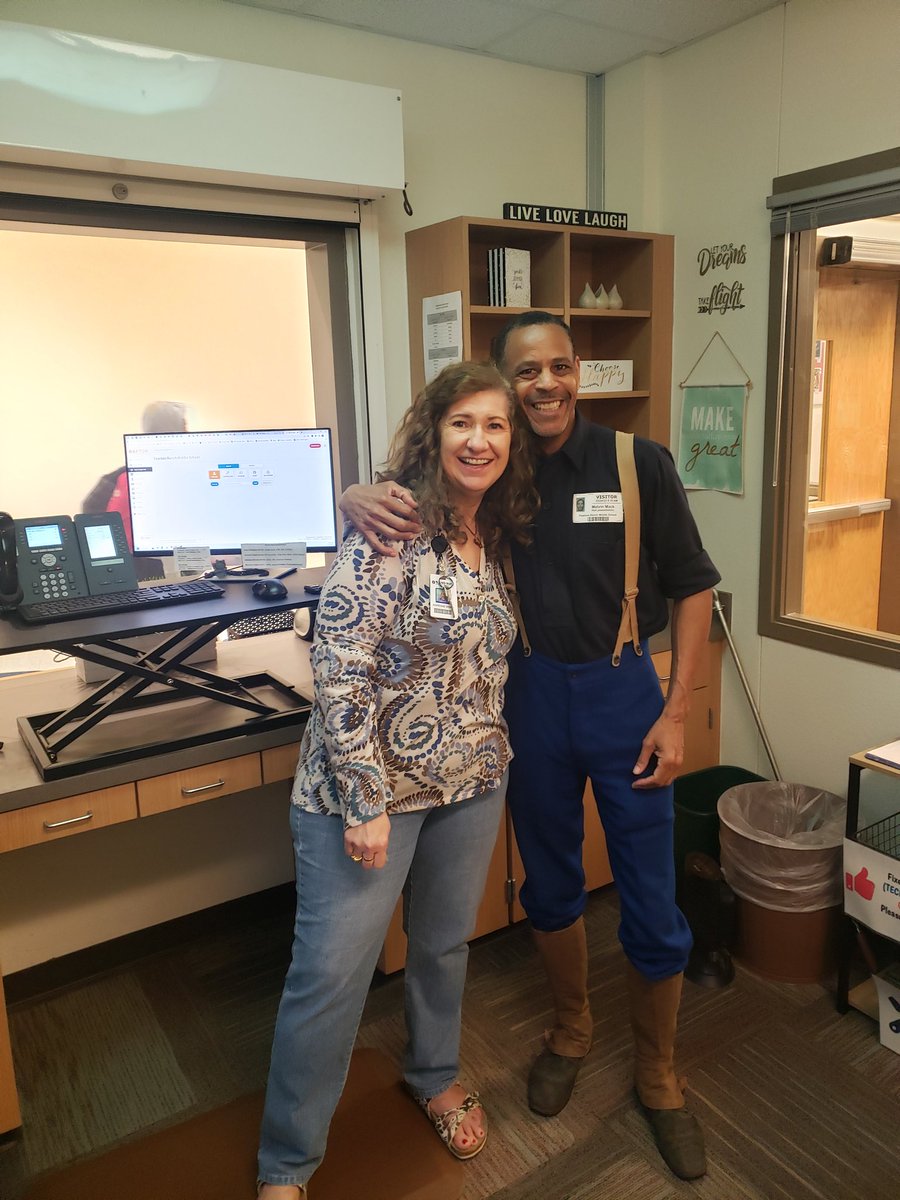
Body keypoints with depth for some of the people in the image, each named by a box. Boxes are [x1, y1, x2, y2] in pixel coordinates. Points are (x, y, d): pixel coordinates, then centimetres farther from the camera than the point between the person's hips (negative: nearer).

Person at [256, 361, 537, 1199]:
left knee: (445, 943, 22)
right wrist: (365, 803, -20)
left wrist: (495, 759, 14)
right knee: (330, 973, 4)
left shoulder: (494, 539, 4)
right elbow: (340, 668, -21)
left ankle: (435, 1076, 50)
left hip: (471, 784, 7)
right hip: (369, 786, -6)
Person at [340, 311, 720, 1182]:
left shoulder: (638, 463, -9)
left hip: (623, 693, -1)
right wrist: (360, 500, -24)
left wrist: (675, 712, -7)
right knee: (550, 886, 18)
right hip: (531, 695, 2)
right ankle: (570, 1031, 46)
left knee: (652, 906, 8)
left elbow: (691, 586, -2)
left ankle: (657, 1078, 34)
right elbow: (386, 502, 2)